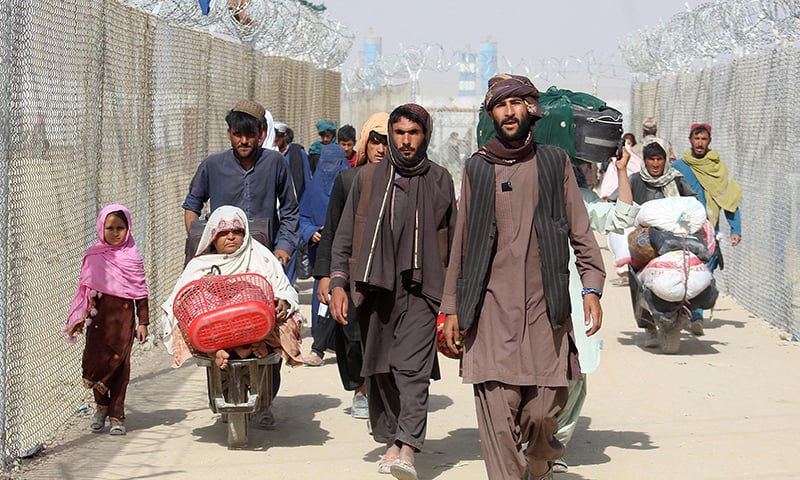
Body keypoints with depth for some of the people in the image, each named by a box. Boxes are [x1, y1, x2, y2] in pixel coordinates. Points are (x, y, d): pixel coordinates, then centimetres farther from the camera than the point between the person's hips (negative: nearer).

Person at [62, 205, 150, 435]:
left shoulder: (132, 256, 2)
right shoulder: (93, 256, 6)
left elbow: (141, 291, 4)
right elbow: (85, 290, 12)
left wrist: (143, 322, 0)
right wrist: (80, 318, 8)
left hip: (123, 315, -1)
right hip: (99, 315, 1)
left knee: (119, 364, -1)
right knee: (94, 360, -4)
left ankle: (116, 415, 9)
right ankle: (101, 405, 20)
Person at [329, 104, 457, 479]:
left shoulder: (439, 180, 8)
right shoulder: (368, 177, 11)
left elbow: (453, 240, 13)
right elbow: (345, 236, 13)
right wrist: (338, 283, 3)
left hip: (421, 289, -3)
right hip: (374, 287, 3)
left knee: (412, 368, -15)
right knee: (378, 369, 7)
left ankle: (407, 448, -24)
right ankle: (390, 440, 20)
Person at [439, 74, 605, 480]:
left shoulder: (554, 163, 9)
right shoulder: (477, 168, 10)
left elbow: (581, 233, 8)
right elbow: (461, 243, 14)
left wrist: (591, 288, -3)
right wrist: (452, 308, 11)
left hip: (544, 308, 0)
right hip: (492, 310, 0)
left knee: (544, 409, 1)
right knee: (498, 414, -8)